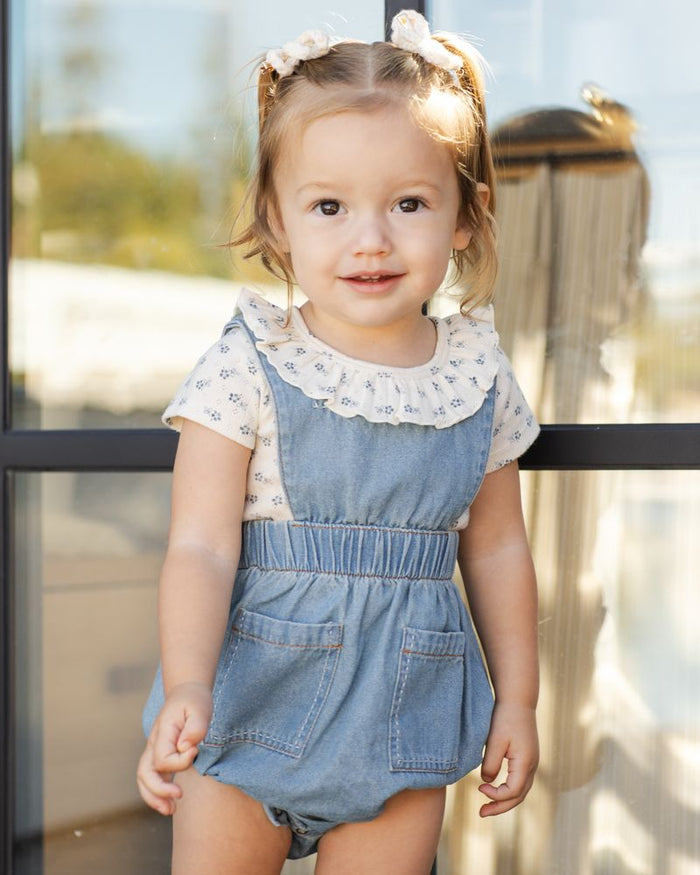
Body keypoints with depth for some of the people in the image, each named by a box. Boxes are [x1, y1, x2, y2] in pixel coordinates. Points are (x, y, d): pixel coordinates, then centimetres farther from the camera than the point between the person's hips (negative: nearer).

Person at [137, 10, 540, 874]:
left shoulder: (478, 378, 1)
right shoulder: (247, 368, -10)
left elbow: (496, 550, 10)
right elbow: (202, 547, -15)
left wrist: (517, 700, 13)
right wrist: (185, 685, -29)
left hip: (401, 728, 2)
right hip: (253, 704, -2)